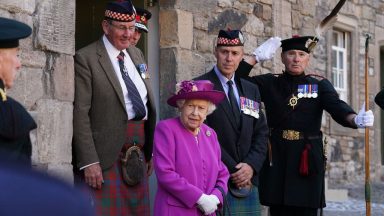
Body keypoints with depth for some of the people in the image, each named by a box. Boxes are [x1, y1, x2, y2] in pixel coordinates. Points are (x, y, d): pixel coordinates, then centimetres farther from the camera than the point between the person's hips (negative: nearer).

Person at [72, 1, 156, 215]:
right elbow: (80, 114, -12)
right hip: (108, 155, -7)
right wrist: (89, 162, -18)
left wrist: (151, 151, 13)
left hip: (137, 156, 7)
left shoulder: (136, 55, 15)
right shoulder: (86, 58, -7)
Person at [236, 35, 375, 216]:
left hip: (308, 158, 0)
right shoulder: (270, 83, 9)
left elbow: (337, 107, -10)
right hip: (276, 159, 1)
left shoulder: (320, 84, 7)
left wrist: (356, 119, -31)